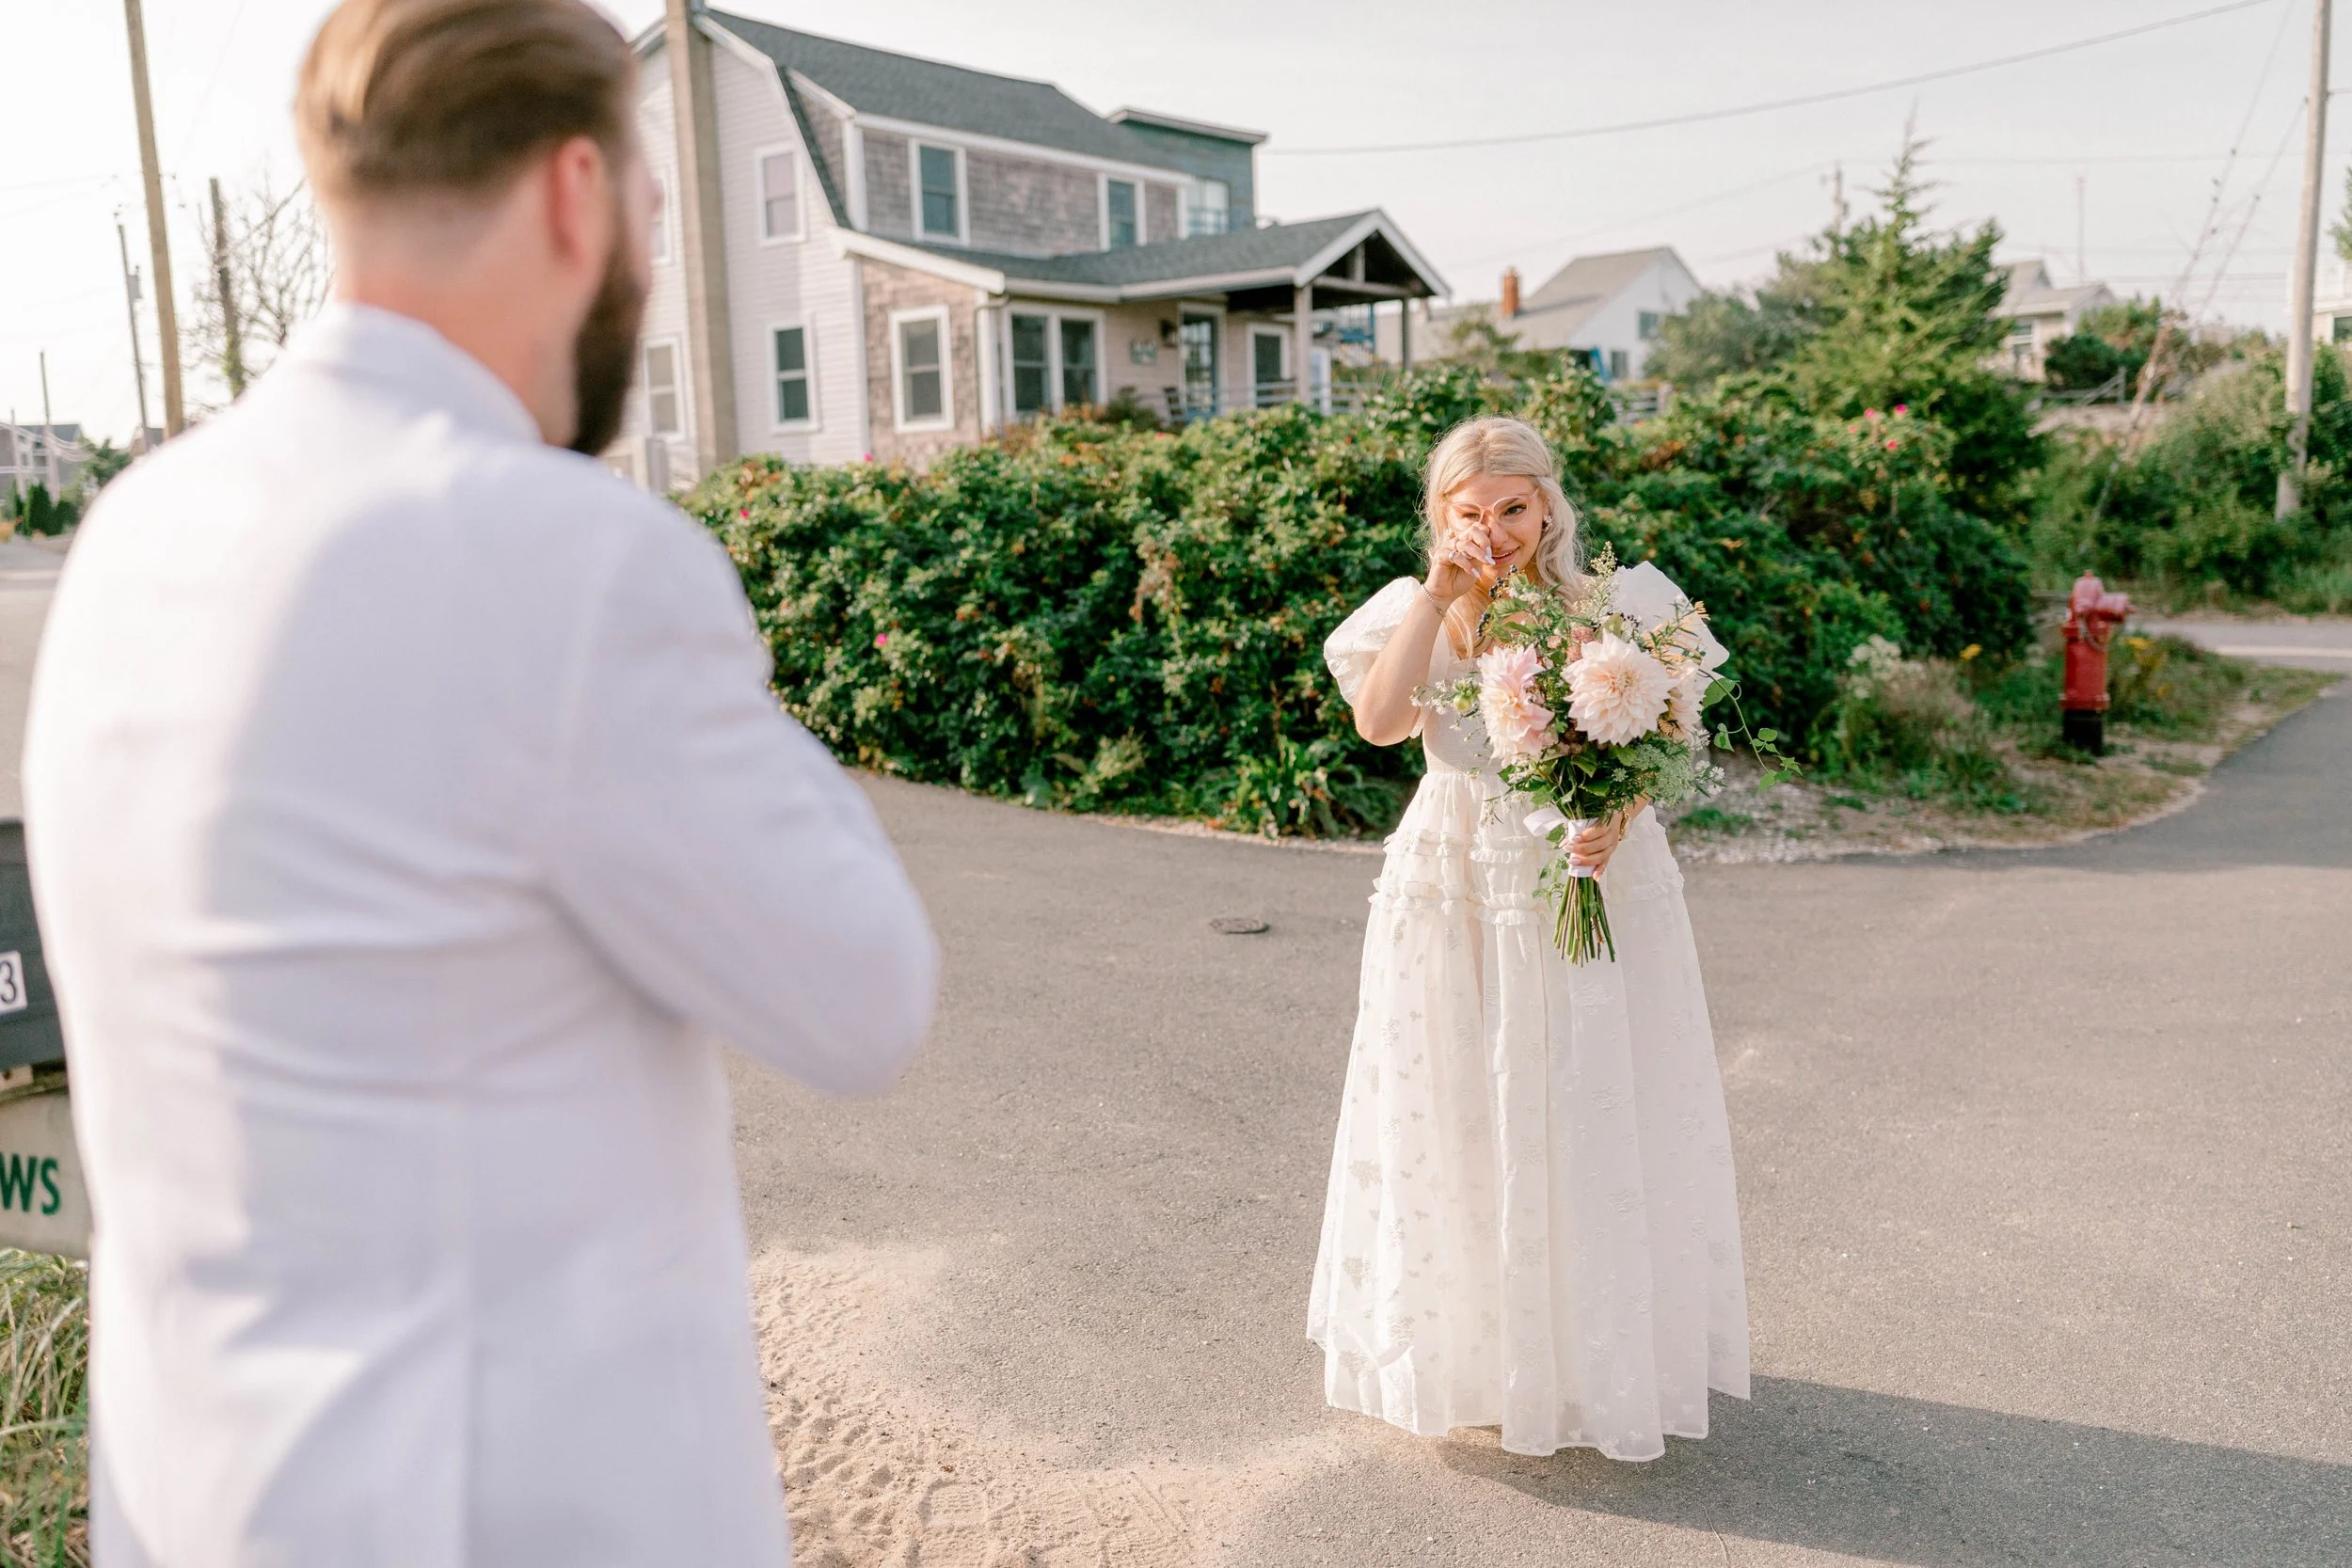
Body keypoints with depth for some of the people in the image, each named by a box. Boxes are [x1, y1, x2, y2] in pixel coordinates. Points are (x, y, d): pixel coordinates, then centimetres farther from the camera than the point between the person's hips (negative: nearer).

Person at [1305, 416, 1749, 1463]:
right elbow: (1378, 721, -20)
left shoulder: (1609, 608, -5)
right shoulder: (1417, 610, -2)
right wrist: (1440, 593, -20)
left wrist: (1616, 817, -22)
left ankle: (1600, 1355, 28)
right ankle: (1471, 1345, 29)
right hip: (1456, 896, 1)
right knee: (1458, 1123, 9)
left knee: (1592, 1124, 7)